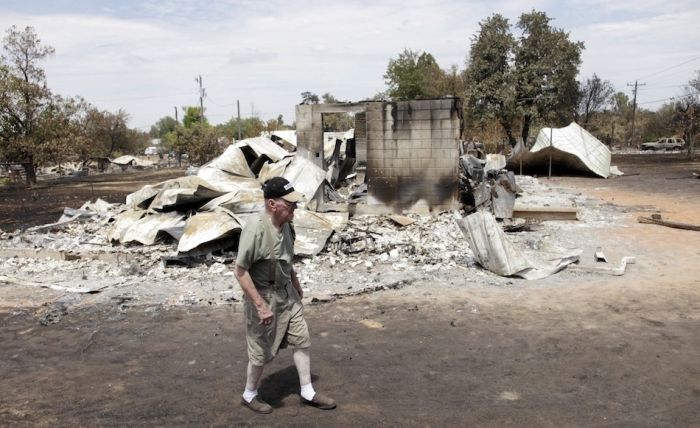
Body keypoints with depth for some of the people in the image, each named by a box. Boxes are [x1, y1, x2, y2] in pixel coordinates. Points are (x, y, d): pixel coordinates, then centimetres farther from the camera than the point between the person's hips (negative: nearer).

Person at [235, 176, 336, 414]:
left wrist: (296, 283, 22)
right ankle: (249, 395, 34)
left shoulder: (284, 224, -4)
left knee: (302, 339, 13)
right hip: (263, 297, -7)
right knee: (262, 352, 9)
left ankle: (308, 392, 28)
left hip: (286, 293, 8)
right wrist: (261, 305, -26)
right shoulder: (255, 229, -28)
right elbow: (240, 271, -25)